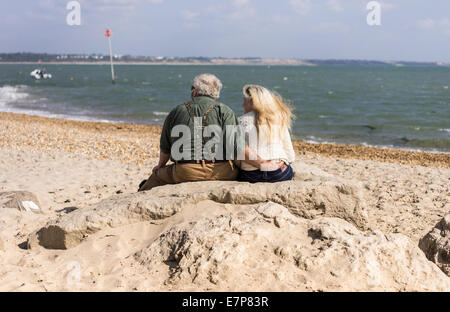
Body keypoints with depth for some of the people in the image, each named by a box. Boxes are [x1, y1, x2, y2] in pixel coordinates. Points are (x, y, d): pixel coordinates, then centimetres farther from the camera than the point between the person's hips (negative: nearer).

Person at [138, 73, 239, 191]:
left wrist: (160, 165, 37)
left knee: (157, 175, 26)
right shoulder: (225, 111, 6)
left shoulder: (177, 111, 10)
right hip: (223, 174, -1)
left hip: (187, 173, 1)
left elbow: (165, 148, 18)